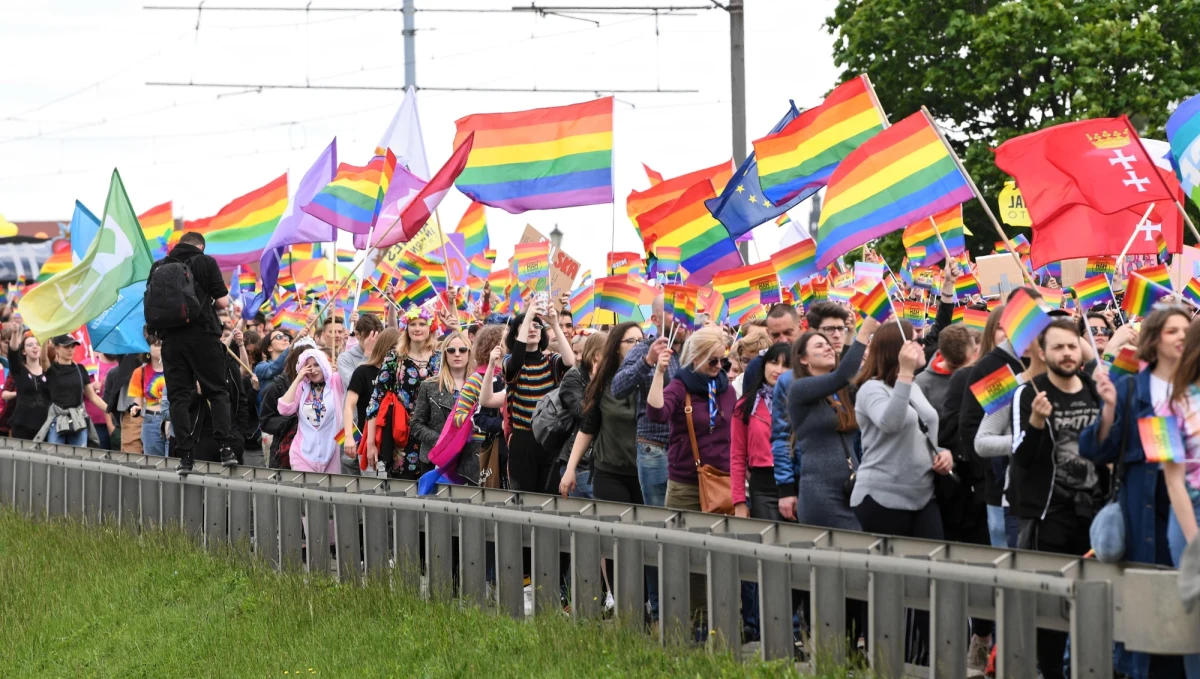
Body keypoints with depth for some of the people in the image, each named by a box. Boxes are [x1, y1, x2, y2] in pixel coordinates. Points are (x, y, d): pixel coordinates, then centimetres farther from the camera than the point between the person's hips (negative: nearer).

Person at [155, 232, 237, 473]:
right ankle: (225, 448, -6)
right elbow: (222, 301, -3)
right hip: (203, 335, -2)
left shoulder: (158, 267, 9)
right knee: (217, 392, 6)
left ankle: (185, 456, 0)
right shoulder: (206, 262, 0)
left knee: (179, 396, 5)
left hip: (171, 338, 2)